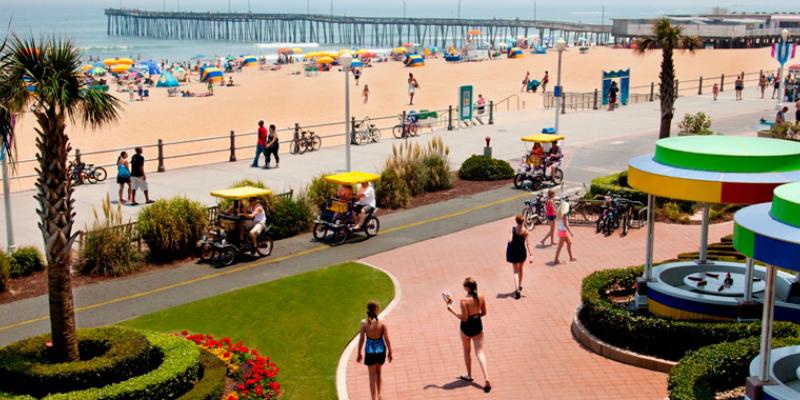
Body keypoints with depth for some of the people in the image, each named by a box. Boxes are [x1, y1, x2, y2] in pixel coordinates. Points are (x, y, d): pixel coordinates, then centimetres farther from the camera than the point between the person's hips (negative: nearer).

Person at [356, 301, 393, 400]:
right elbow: (387, 339, -9)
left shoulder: (364, 323, -14)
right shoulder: (382, 323, -13)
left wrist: (359, 353, 1)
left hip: (370, 351, -1)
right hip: (381, 350, 1)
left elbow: (361, 339, -10)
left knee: (372, 376, 11)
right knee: (378, 372, 25)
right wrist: (390, 352, 5)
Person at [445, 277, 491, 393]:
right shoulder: (481, 297, -6)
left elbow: (464, 318, -20)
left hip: (467, 327, -4)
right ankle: (486, 378, -9)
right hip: (478, 325, 4)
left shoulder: (464, 300, -23)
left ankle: (469, 375, 34)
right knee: (480, 352, 6)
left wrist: (452, 310, -11)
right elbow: (484, 313, 3)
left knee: (466, 351, 19)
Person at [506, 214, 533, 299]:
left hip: (513, 251, -1)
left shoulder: (512, 229, -16)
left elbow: (510, 240, -22)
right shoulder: (525, 231, -13)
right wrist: (531, 255, -15)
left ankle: (517, 289, -12)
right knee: (520, 269, 23)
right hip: (522, 251, 1)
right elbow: (527, 244, -16)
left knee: (515, 271, 6)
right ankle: (520, 286, 37)